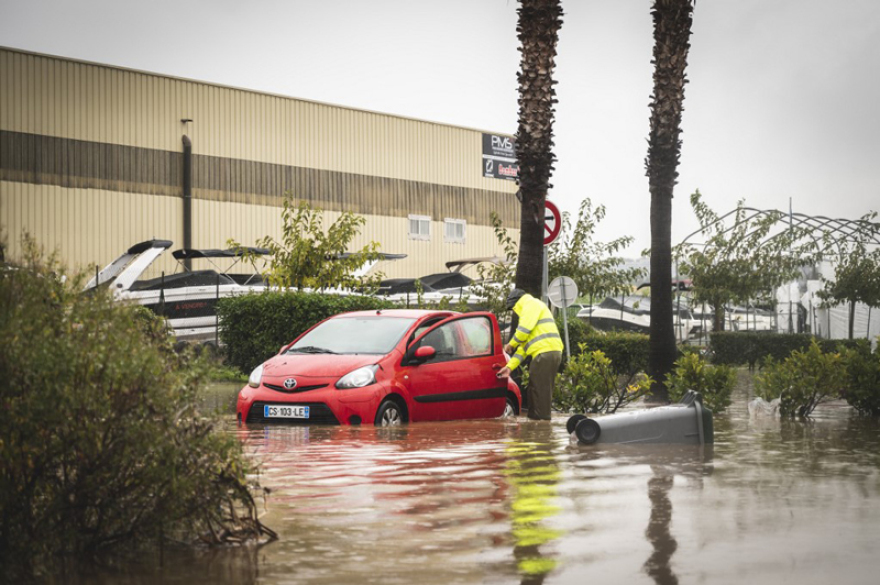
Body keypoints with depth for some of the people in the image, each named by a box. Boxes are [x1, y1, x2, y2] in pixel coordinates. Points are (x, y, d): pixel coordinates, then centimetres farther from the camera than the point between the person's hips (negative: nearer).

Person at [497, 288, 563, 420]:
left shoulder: (531, 304, 2)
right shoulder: (528, 312, 31)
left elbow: (524, 329, -13)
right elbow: (524, 346, 27)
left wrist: (511, 344, 3)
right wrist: (510, 367, 22)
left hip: (545, 352, -10)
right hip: (551, 353, 10)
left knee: (540, 391, -11)